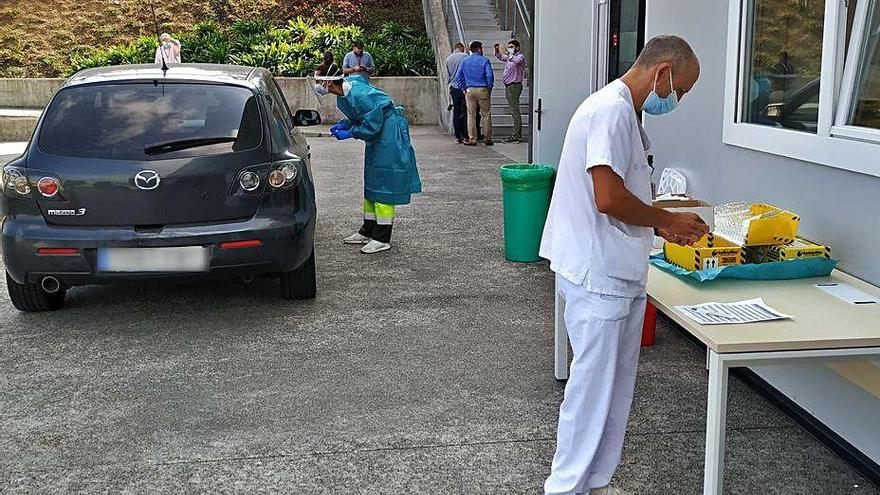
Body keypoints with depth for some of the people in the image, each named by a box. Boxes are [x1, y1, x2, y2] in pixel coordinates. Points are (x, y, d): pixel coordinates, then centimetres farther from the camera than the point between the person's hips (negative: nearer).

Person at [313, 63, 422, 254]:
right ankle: (368, 231, 26)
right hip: (378, 133, 10)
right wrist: (344, 124, 0)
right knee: (371, 182, 15)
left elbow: (372, 126, -24)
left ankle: (382, 239, -3)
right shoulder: (343, 93, 1)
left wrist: (349, 133, -17)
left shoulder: (358, 95, -28)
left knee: (383, 182, -8)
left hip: (390, 134, -10)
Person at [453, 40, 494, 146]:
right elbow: (489, 75, -11)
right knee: (486, 114, 6)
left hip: (469, 90, 3)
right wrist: (489, 89, 0)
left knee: (471, 115, 5)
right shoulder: (484, 60, -3)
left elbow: (457, 77, 4)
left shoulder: (464, 61, 7)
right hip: (483, 90, -3)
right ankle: (487, 138, 10)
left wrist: (463, 89, 7)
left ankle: (472, 139, 4)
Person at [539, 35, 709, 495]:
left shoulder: (619, 109, 16)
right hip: (598, 275, -10)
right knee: (593, 385, 0)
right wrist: (666, 220, -9)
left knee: (615, 386, 16)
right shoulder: (613, 110, -17)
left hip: (616, 274, 10)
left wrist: (662, 225, 11)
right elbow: (609, 198, -24)